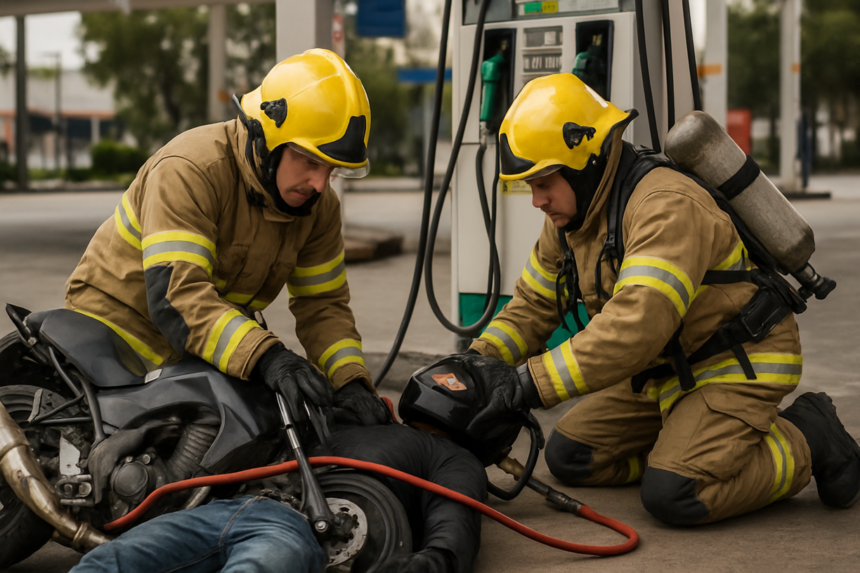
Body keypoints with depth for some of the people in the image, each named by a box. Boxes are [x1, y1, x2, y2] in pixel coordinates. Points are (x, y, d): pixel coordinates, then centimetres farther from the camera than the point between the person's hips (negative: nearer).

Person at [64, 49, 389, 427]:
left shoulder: (319, 206, -2)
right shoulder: (189, 171, -25)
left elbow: (323, 305, 1)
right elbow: (176, 294, -36)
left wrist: (351, 381, -19)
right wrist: (264, 356, -49)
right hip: (119, 327, -6)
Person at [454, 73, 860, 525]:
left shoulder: (666, 208, -29)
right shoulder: (568, 220, 2)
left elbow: (635, 326, -40)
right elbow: (532, 306, 10)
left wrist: (528, 385, -42)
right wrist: (479, 364, -10)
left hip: (738, 367, -9)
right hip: (665, 370, 9)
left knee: (672, 495, -25)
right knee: (569, 456, 3)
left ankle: (805, 441, -2)